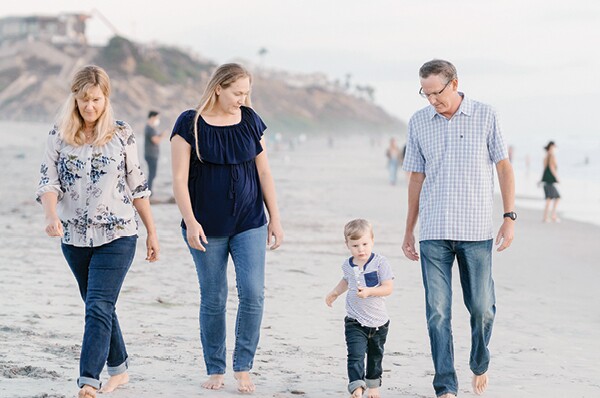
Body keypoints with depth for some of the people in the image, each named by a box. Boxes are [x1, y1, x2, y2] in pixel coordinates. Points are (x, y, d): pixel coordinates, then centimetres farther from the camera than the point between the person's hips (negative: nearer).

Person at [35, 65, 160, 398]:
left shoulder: (122, 135, -1)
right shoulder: (59, 135, 2)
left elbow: (137, 186, 5)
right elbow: (48, 181, -4)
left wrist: (152, 232, 6)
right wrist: (51, 216, -23)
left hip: (117, 236, -3)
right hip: (75, 237, 3)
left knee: (98, 308, -13)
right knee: (99, 307, 15)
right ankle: (118, 368, 31)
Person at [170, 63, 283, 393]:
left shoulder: (250, 121, 5)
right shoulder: (190, 124, -6)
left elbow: (264, 172, 10)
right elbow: (179, 179, -8)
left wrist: (275, 218, 8)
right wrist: (190, 222, -16)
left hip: (249, 224, 2)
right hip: (207, 228, -2)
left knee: (253, 293, -8)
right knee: (213, 300, 4)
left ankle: (243, 368, 4)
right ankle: (215, 370, 17)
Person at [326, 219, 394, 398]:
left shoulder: (380, 263, -12)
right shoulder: (348, 265, 2)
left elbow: (388, 288, -18)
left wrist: (369, 291, -30)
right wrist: (335, 292, 21)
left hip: (378, 322, -1)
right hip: (355, 322, 1)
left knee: (375, 356, 17)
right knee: (356, 354, -17)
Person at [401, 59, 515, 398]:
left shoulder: (485, 116, 0)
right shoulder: (419, 123, 6)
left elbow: (504, 166, 4)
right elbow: (417, 178, 13)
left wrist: (510, 217, -3)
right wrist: (409, 231, 14)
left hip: (477, 231, -1)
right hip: (434, 233, 1)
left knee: (482, 308, 3)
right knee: (437, 312, -3)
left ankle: (480, 364, 31)